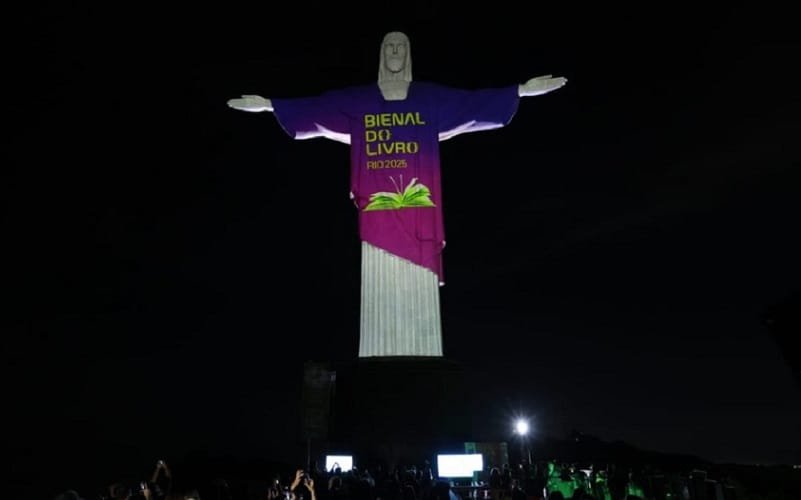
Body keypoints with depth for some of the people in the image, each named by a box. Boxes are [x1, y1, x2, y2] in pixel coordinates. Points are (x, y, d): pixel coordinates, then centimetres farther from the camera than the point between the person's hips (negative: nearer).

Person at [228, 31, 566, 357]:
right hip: (378, 212, 0)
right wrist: (268, 104, 11)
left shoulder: (431, 98, 15)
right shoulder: (357, 100, 17)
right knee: (382, 287, -3)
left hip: (419, 210, 0)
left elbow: (476, 102, 13)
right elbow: (312, 107, 16)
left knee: (419, 289, -3)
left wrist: (523, 90, 8)